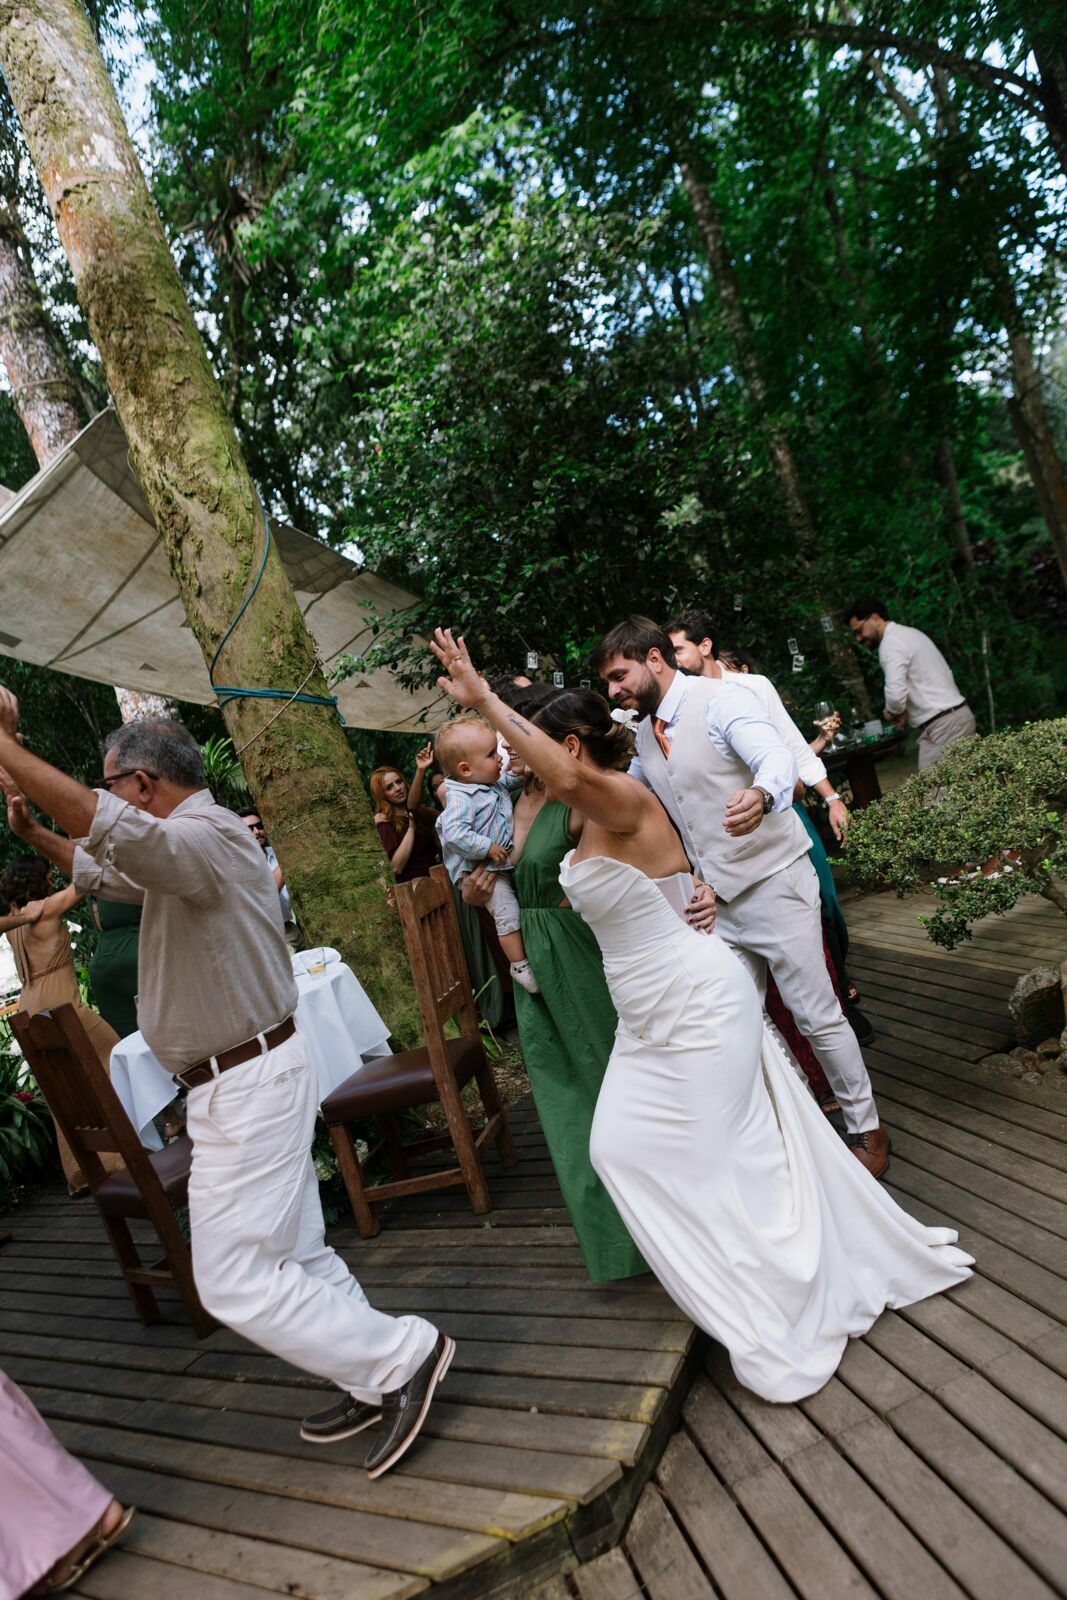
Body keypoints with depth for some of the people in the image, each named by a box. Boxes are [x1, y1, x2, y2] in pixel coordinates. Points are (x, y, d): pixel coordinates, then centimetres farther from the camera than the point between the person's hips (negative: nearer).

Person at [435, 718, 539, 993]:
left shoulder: (495, 784, 7)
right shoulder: (460, 798, -23)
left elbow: (510, 782, 29)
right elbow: (455, 834, -33)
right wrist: (488, 848, -27)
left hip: (505, 862, 10)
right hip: (482, 869, -10)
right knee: (508, 911, -14)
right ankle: (520, 965, -1)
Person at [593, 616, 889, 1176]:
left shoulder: (720, 698, -14)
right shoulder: (644, 735, 9)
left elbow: (777, 757, -32)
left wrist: (762, 795, -54)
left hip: (772, 882, -7)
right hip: (716, 898, 7)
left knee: (816, 1015, 0)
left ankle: (865, 1127, 20)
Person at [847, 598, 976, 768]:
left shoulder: (891, 643, -12)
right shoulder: (910, 633, 19)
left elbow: (896, 694, -24)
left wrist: (892, 713, -2)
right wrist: (905, 712, 14)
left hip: (942, 727, -10)